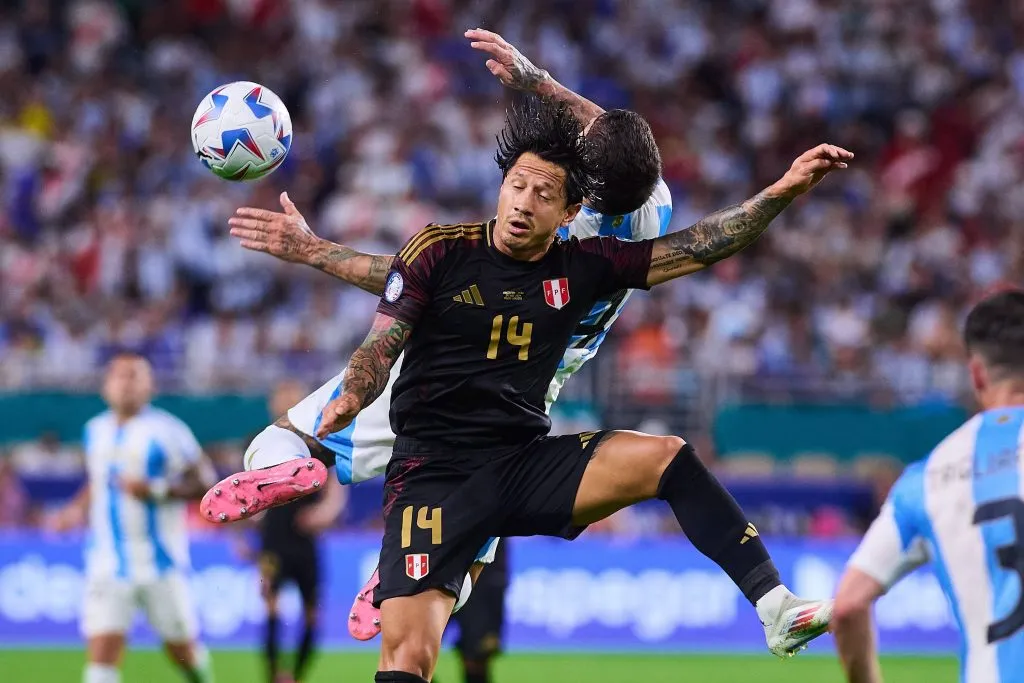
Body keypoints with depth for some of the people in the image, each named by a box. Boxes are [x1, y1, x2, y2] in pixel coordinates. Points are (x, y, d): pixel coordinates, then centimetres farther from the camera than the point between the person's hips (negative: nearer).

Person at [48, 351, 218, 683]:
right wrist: (78, 507, 8)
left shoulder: (166, 430, -10)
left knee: (181, 649, 11)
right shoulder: (95, 431, 9)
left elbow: (204, 482, -9)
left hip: (160, 563, -3)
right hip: (108, 564, 3)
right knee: (101, 652, -11)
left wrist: (156, 490, -22)